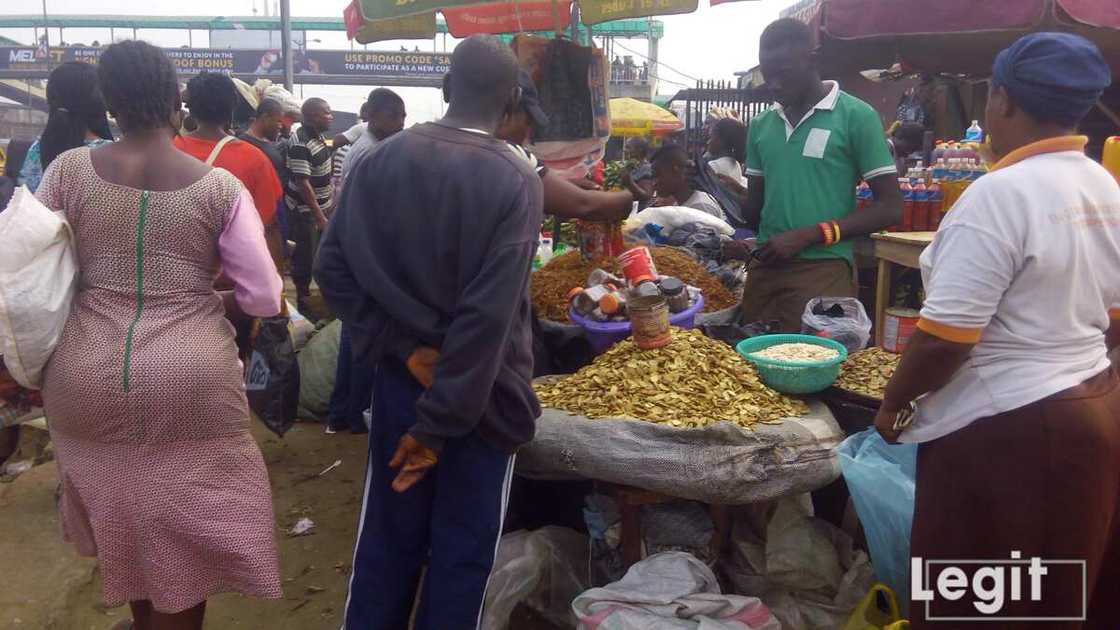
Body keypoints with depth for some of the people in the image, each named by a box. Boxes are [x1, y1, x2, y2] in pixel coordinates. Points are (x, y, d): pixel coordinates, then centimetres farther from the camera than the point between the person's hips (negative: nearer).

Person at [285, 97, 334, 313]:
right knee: (305, 257, 3)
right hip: (305, 210, -9)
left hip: (321, 205, 9)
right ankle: (303, 302, 18)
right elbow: (303, 183, -26)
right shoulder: (301, 144, -25)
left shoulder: (318, 135, 2)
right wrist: (319, 217, -26)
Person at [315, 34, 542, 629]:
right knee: (462, 548, 13)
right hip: (480, 394, -4)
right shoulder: (515, 181, -16)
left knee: (388, 535, 19)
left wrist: (404, 349, -7)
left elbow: (332, 267, -5)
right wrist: (439, 422, -18)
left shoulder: (381, 160, -3)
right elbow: (488, 314, -22)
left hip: (401, 381, 4)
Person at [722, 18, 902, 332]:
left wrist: (808, 235, -15)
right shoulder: (761, 124, 11)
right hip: (764, 268, 5)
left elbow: (889, 207, -7)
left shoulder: (856, 116, -4)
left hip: (822, 270, -5)